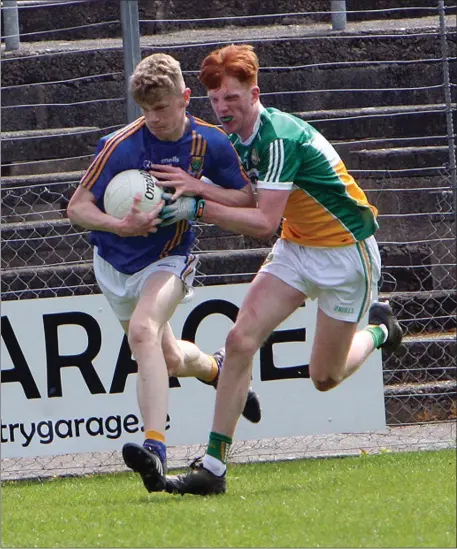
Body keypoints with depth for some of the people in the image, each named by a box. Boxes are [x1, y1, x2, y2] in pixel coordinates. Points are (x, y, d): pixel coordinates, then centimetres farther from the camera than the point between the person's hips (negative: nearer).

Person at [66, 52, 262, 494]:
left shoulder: (211, 143, -13)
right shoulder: (120, 146, -19)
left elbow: (247, 200, -3)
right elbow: (77, 207, -16)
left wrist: (198, 187, -21)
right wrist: (119, 225, -36)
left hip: (168, 260, -2)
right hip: (115, 263, 2)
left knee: (143, 329, -31)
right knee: (168, 360, 15)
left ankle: (154, 446, -40)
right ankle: (216, 369, 53)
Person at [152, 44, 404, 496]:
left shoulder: (280, 138, -28)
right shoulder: (236, 138, -1)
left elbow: (263, 222, -29)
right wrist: (195, 185, -13)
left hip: (345, 251, -7)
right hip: (296, 246, 7)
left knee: (325, 377, 3)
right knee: (240, 340, -13)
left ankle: (378, 331, 37)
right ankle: (213, 466, -13)